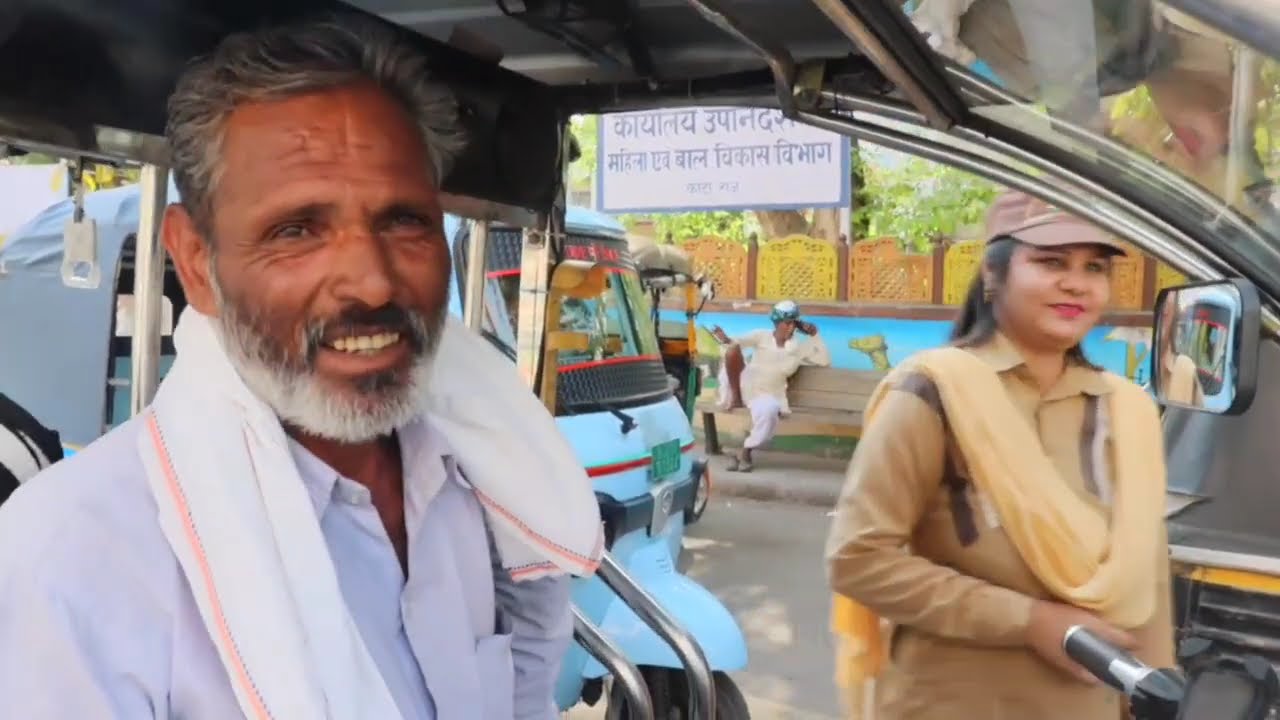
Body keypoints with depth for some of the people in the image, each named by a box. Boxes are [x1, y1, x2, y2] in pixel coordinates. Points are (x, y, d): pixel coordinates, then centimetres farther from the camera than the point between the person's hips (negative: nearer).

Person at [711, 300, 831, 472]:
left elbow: (825, 360, 7)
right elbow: (738, 342, -10)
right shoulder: (761, 336, 5)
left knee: (768, 412, -38)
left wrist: (814, 335, 1)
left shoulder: (800, 347, 11)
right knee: (732, 351, -25)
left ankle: (745, 452, -18)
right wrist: (727, 340, -34)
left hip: (769, 394, 0)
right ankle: (735, 396, -5)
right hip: (746, 384, 0)